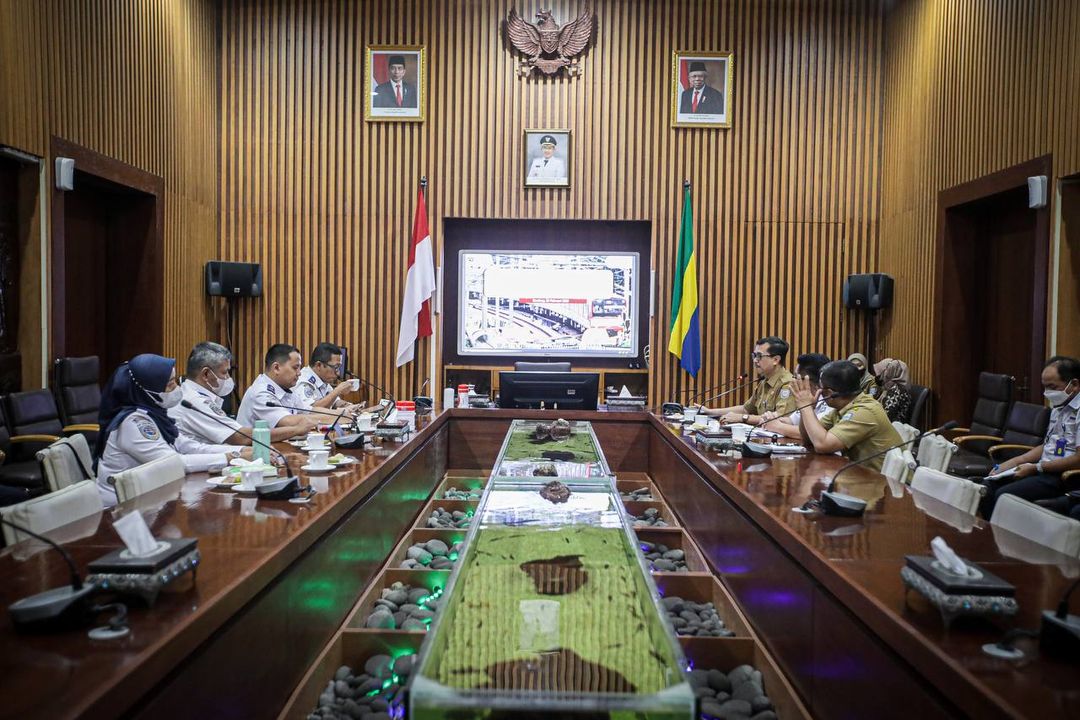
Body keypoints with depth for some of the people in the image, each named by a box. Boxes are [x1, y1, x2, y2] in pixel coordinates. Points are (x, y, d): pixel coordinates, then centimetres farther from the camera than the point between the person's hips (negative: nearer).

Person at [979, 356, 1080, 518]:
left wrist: (1036, 468, -14)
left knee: (1003, 495, -24)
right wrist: (1012, 463, 11)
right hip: (1045, 471, 10)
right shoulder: (1058, 409, 17)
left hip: (1063, 477, -10)